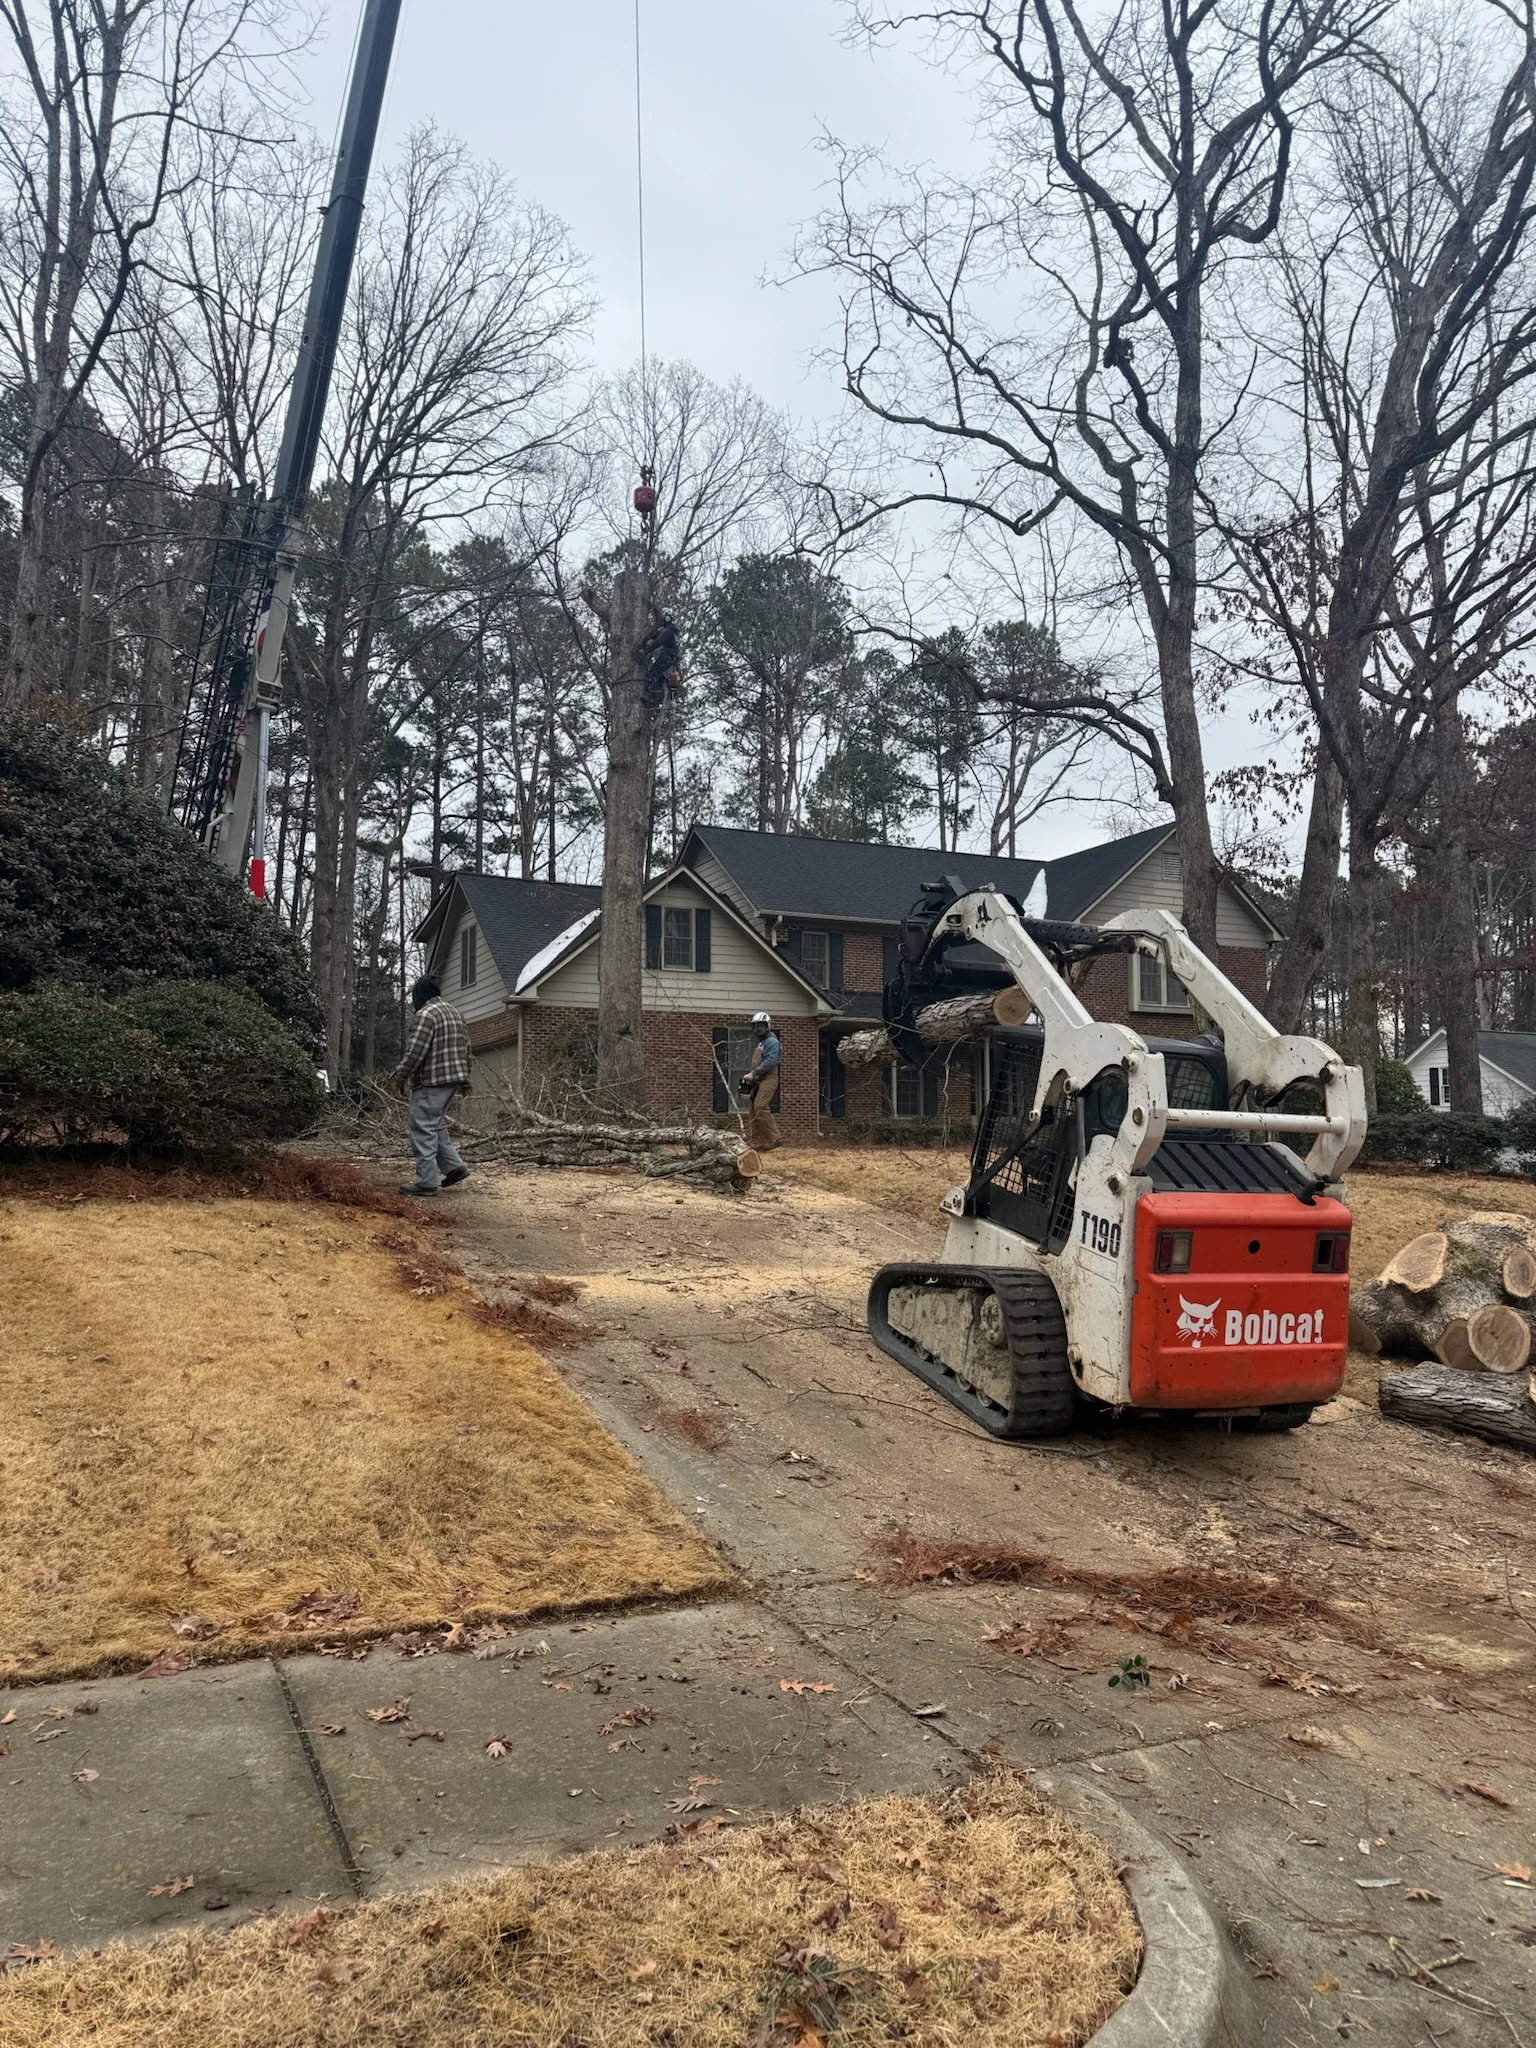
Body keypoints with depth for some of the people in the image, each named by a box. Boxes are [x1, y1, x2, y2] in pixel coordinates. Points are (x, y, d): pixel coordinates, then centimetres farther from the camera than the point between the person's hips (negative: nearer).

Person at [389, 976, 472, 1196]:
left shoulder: (426, 1014, -12)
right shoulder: (454, 1013, 17)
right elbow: (465, 1048, 19)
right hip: (452, 1080, 9)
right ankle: (454, 1166, 11)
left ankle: (426, 1181, -5)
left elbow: (415, 1051, -17)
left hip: (431, 1082, -9)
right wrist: (463, 1078, 23)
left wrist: (400, 1076, -6)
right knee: (436, 1126, 19)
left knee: (423, 1130, -5)